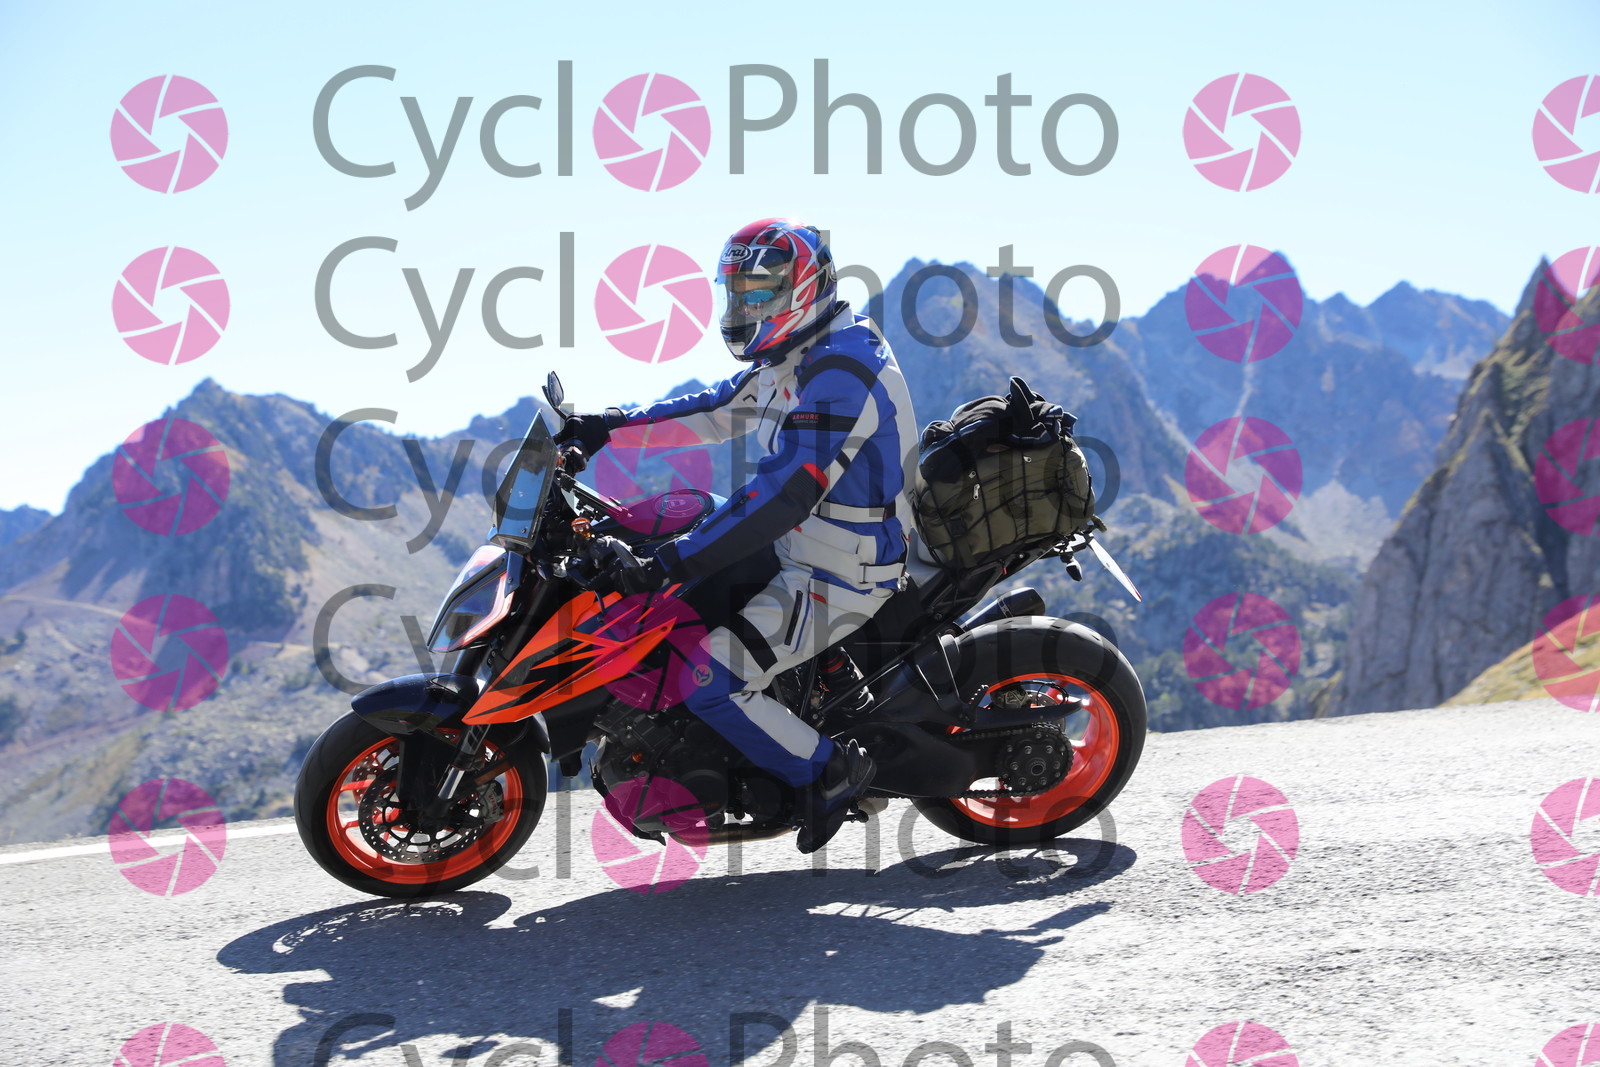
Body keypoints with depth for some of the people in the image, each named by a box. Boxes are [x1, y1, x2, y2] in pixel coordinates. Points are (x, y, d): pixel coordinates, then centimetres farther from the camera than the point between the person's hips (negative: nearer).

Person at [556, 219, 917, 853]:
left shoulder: (840, 373, -25)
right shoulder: (794, 360, 9)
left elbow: (784, 493, -33)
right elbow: (717, 410, 20)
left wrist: (673, 562, -35)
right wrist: (609, 426, 12)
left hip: (840, 575, -10)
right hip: (795, 549, 10)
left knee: (707, 684, -17)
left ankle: (830, 771, 0)